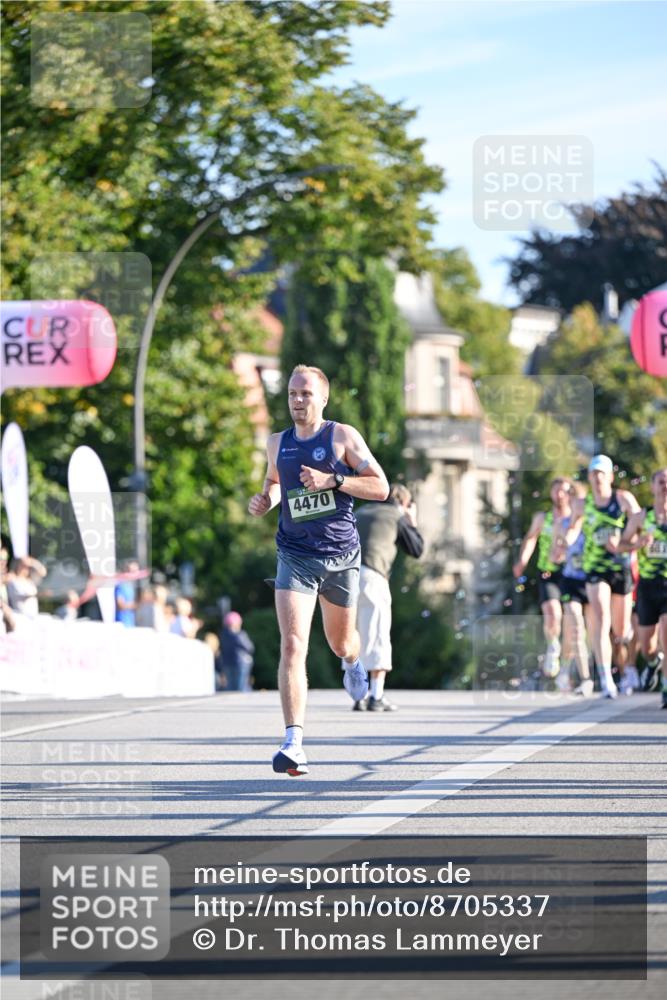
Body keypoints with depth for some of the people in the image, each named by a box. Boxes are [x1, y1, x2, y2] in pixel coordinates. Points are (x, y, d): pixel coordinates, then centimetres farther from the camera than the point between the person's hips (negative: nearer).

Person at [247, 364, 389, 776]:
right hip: (295, 555, 1)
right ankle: (294, 743, -23)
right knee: (292, 646, -17)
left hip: (341, 555, -1)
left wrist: (332, 481, -18)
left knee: (340, 642, 18)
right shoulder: (277, 444, 8)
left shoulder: (343, 436, -3)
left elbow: (380, 487, -6)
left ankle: (353, 661, 59)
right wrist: (265, 500, 6)